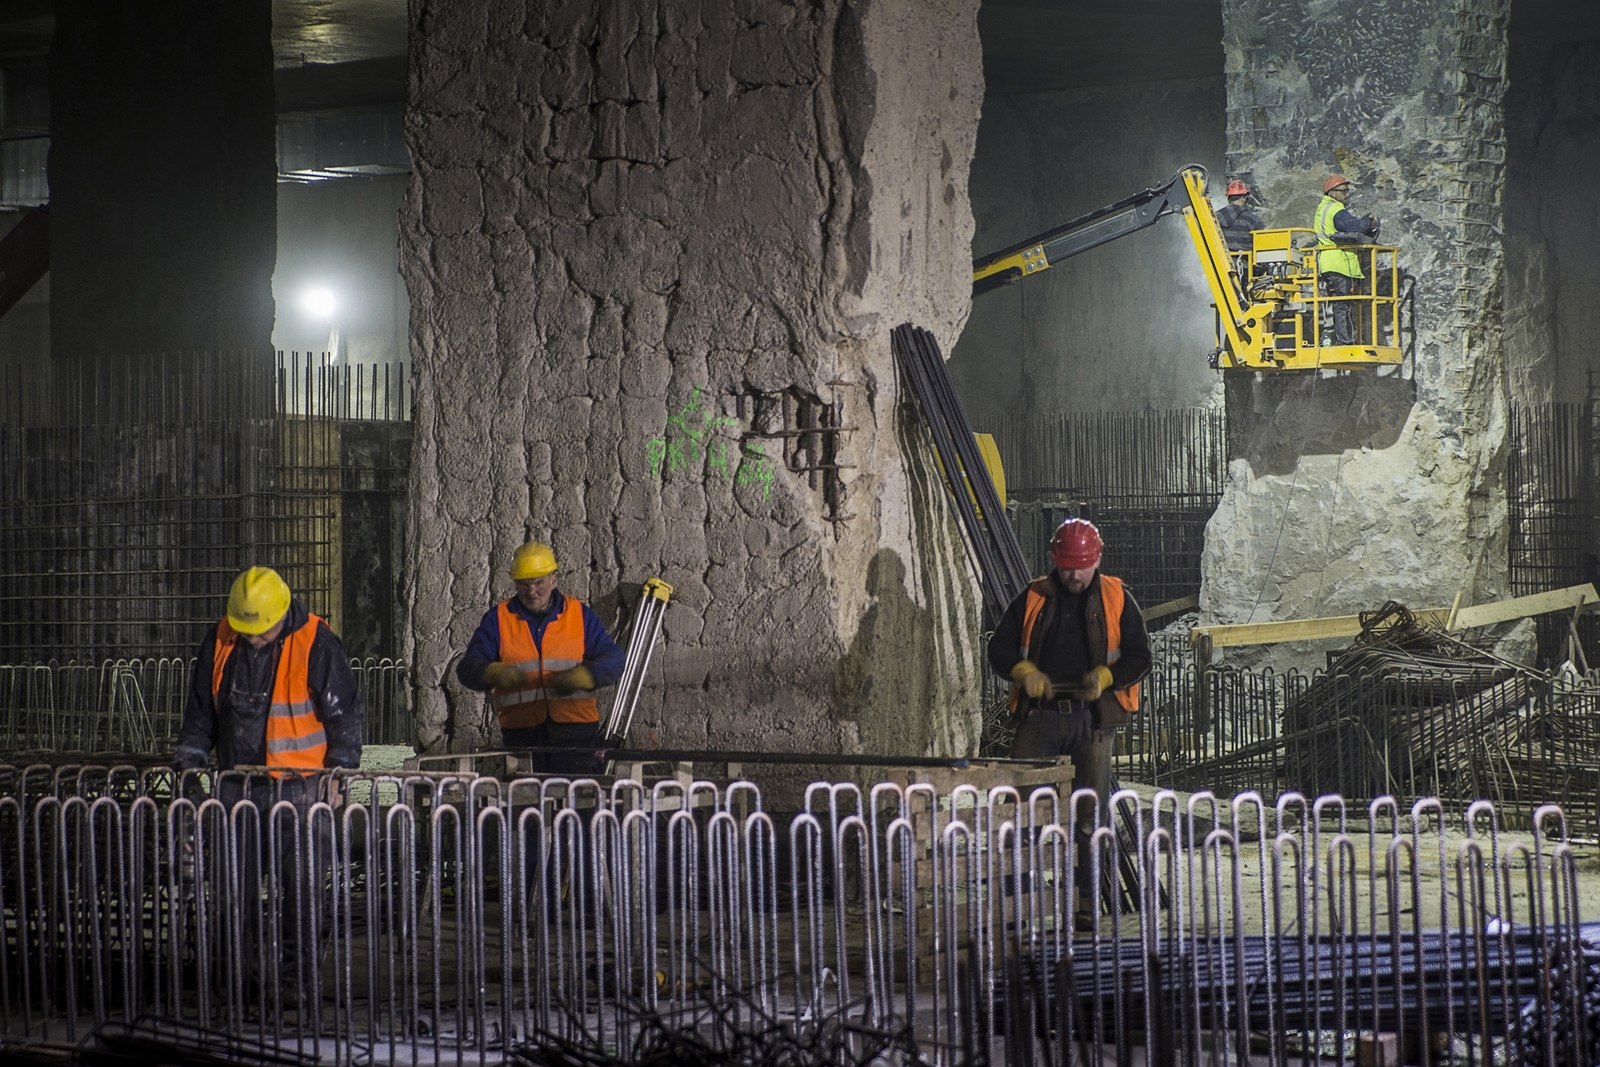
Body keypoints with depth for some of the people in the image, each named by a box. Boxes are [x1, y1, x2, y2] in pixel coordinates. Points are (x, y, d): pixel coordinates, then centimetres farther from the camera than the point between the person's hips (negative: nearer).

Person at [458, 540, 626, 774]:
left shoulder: (580, 615, 10)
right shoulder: (498, 619, 10)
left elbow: (613, 659, 4)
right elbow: (468, 668, 3)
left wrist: (582, 676, -17)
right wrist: (495, 673, -20)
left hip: (574, 730, 0)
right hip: (521, 732, 0)